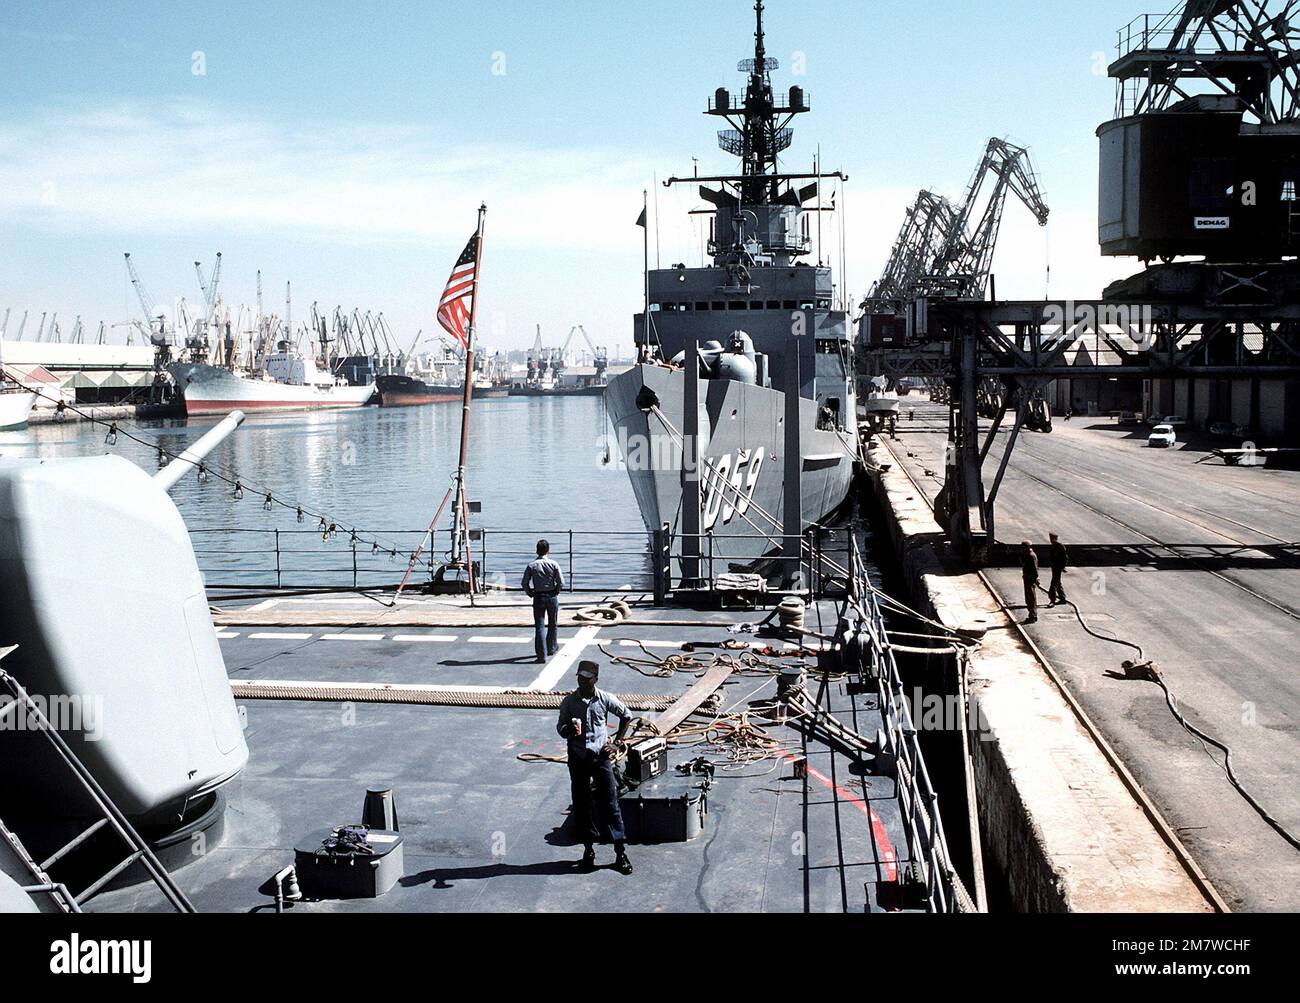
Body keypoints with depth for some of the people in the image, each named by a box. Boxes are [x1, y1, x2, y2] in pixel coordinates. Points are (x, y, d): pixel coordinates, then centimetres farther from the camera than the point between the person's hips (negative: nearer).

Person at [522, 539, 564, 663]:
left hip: (538, 597, 0)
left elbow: (525, 583, -7)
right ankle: (551, 648, 33)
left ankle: (542, 654, -4)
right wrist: (556, 592, 8)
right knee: (553, 624, 19)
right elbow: (561, 583, -8)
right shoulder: (553, 564, -6)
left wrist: (530, 594, 7)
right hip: (552, 597, 0)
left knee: (539, 626, 2)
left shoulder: (531, 566, -5)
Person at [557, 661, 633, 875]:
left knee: (610, 803, -1)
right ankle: (589, 847, 21)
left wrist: (617, 743, 5)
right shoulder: (569, 702, -2)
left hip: (601, 756, -1)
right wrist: (569, 730, -19)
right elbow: (560, 727, 5)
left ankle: (620, 851, 4)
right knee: (582, 804, 7)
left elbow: (626, 715, 10)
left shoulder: (605, 699, -4)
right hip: (578, 758, 1)